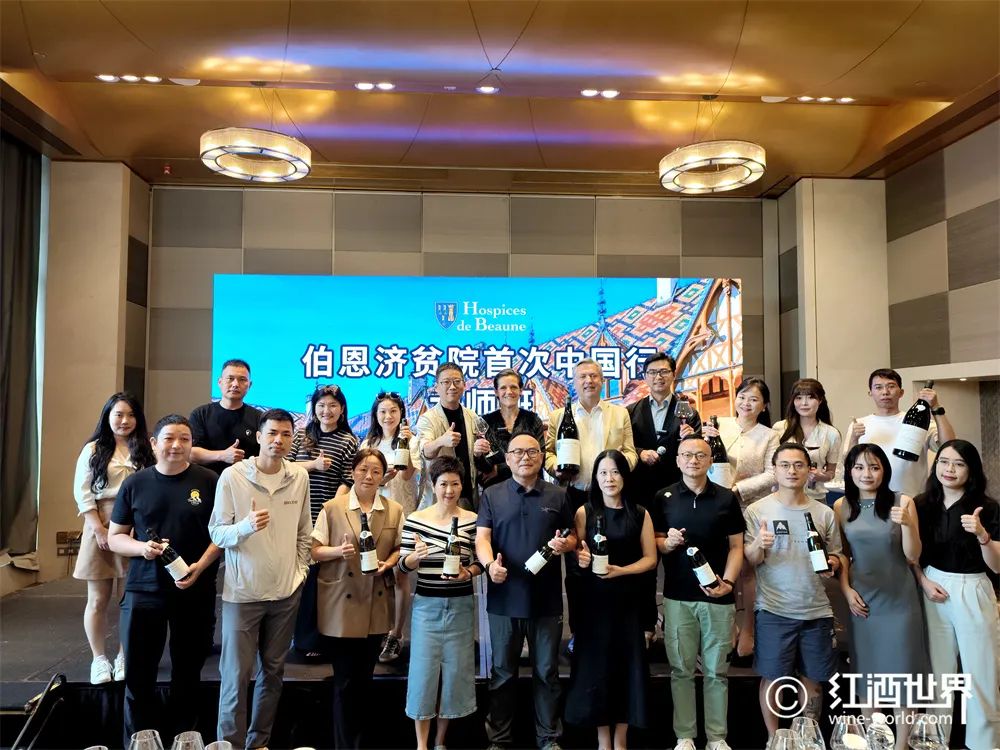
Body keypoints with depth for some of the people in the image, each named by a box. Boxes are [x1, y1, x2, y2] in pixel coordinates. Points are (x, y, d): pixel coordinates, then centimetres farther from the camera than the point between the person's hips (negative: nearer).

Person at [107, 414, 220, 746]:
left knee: (187, 672, 12)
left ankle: (182, 738, 28)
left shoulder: (209, 481, -3)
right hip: (143, 591, 1)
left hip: (195, 592, -1)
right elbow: (115, 537, 7)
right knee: (138, 673, 6)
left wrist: (201, 565, -16)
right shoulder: (135, 483, 2)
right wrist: (141, 548, -13)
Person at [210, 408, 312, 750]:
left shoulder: (300, 477, 1)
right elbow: (217, 533, -9)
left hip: (287, 592, 4)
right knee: (236, 675, 2)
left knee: (273, 671, 15)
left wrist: (300, 570, 6)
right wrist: (247, 525, -27)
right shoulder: (232, 476, -9)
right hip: (243, 592, -3)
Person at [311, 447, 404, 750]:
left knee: (364, 678, 14)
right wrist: (339, 551, -21)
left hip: (377, 606, 3)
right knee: (345, 680, 3)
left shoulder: (395, 510, 4)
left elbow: (399, 549, 10)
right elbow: (314, 551, -2)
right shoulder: (332, 508, -3)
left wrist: (388, 563, -10)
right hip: (341, 605, -3)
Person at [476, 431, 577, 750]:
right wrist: (490, 563, -26)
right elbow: (482, 537, -6)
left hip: (546, 598, 1)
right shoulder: (492, 495, 2)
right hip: (504, 598, 0)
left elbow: (573, 535, 11)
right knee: (502, 672, 12)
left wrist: (566, 543, -13)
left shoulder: (558, 495, 5)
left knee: (547, 672, 12)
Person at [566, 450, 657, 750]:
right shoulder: (585, 512, 1)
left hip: (627, 600, 1)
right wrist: (581, 558, -20)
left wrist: (620, 570, -14)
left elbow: (650, 558, 0)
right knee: (596, 665, 3)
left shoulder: (640, 514, 3)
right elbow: (576, 555, 3)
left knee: (626, 664, 6)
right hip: (594, 600, 0)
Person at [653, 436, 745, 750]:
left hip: (718, 596, 0)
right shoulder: (663, 497, 3)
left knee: (717, 670, 9)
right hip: (678, 597, 0)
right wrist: (667, 543, -16)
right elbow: (654, 544, 7)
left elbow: (736, 547, 3)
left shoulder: (727, 498, 4)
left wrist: (727, 582, -11)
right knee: (681, 669, 7)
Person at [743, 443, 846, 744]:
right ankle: (774, 739, 21)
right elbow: (750, 560, -6)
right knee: (772, 678, 4)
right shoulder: (757, 510, -4)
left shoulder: (824, 513, 6)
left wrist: (832, 563, -11)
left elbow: (838, 554, 12)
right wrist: (758, 545, -27)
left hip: (816, 610, 3)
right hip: (774, 610, -3)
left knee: (813, 679, 13)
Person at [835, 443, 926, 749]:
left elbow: (913, 557, -7)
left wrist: (908, 524, -23)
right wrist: (847, 590, -4)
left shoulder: (903, 502, -6)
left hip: (899, 600, -2)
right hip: (862, 600, 2)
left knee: (902, 670, 6)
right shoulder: (842, 506, -1)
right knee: (865, 670, 14)